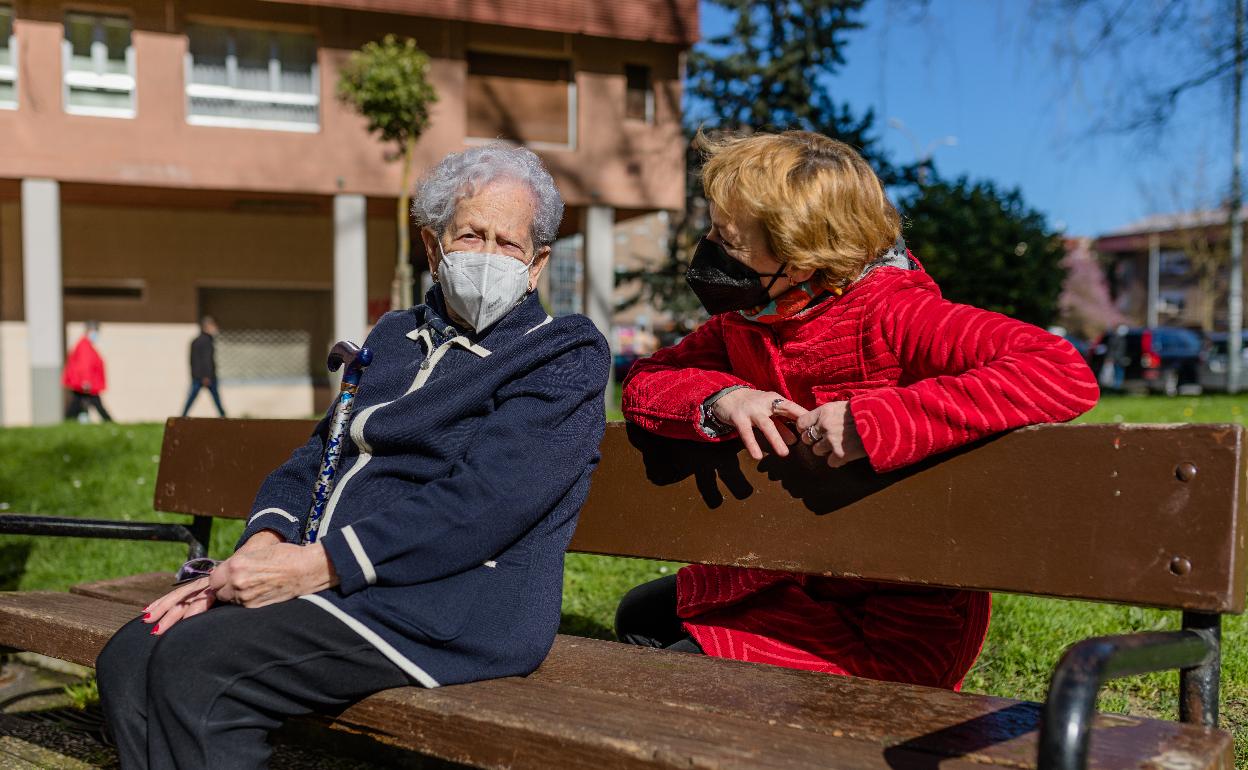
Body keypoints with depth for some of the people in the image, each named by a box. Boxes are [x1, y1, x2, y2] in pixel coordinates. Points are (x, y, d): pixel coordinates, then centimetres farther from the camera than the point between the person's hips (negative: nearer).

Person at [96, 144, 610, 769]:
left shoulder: (565, 355, -3)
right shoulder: (396, 336, 21)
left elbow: (479, 502, -16)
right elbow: (319, 454, 17)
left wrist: (317, 564, -19)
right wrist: (262, 547, -4)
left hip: (452, 604, -7)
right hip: (323, 574, 7)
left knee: (194, 669, -24)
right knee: (128, 660, -13)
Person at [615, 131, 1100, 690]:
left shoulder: (891, 316, -26)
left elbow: (1067, 375, -37)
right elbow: (644, 381, 4)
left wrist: (871, 421, -39)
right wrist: (721, 398, -20)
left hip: (901, 624, -8)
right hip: (794, 585, 8)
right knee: (642, 618, 18)